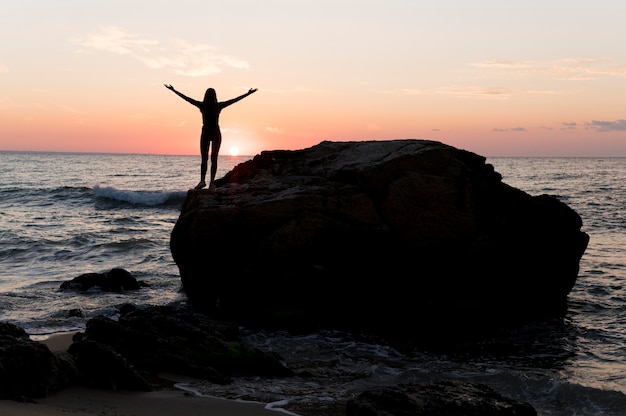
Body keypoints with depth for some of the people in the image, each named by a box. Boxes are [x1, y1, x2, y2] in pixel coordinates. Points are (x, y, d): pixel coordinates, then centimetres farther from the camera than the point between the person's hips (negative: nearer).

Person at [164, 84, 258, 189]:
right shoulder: (218, 106, -5)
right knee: (214, 159, 3)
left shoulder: (202, 105, -5)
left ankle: (202, 180, -13)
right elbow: (235, 100, -1)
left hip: (205, 133, 0)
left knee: (204, 159, 1)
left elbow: (186, 98, 1)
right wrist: (248, 94, 4)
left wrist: (173, 90, 8)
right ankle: (212, 182, -2)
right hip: (216, 133, 0)